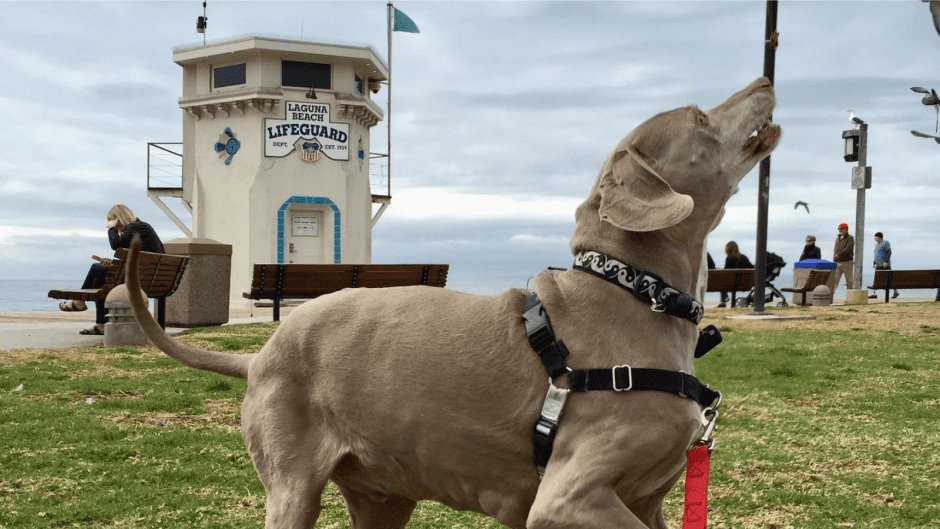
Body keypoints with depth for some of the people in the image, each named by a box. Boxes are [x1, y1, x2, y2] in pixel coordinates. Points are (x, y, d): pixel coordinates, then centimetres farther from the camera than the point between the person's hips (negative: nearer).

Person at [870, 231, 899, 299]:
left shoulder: (885, 243, -7)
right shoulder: (877, 244, 19)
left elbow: (889, 253, -14)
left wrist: (886, 262, -23)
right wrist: (874, 263, 19)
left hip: (884, 265, -8)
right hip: (878, 265, 8)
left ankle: (896, 292, 5)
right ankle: (875, 294, -5)